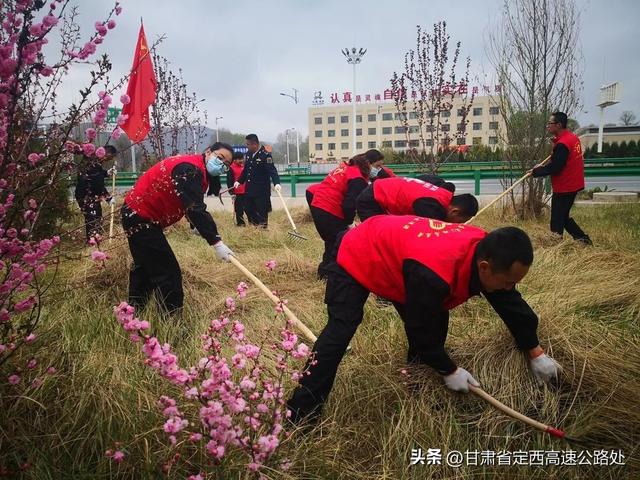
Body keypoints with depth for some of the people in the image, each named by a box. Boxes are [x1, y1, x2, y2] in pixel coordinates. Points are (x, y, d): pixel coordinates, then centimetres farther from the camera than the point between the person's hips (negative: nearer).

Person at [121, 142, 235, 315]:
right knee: (168, 274, -11)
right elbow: (195, 209, -32)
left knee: (144, 267, 25)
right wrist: (216, 242, -34)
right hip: (141, 218, -12)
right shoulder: (190, 169, -23)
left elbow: (194, 206, 21)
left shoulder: (197, 169, 10)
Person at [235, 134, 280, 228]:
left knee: (261, 211, 0)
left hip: (261, 191, -7)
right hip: (249, 189, 7)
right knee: (248, 209, 14)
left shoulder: (265, 155, -15)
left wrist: (276, 183, -36)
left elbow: (272, 170, -23)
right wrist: (239, 181, 19)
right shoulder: (249, 154, 7)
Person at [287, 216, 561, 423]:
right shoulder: (431, 273, -43)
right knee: (340, 331, -17)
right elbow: (422, 330, -29)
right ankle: (300, 415, -12)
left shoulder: (486, 251, -16)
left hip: (392, 253, 8)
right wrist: (450, 371, -14)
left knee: (436, 323, 3)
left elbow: (511, 304, -1)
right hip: (356, 257, -8)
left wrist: (536, 353, 5)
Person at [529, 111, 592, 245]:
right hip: (573, 185, 10)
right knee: (563, 217, 20)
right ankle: (583, 239, 22)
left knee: (557, 221, -2)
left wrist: (536, 172, -10)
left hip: (564, 188, -10)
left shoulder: (562, 144, -21)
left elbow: (554, 168, -21)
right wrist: (542, 167, 3)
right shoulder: (573, 137, 9)